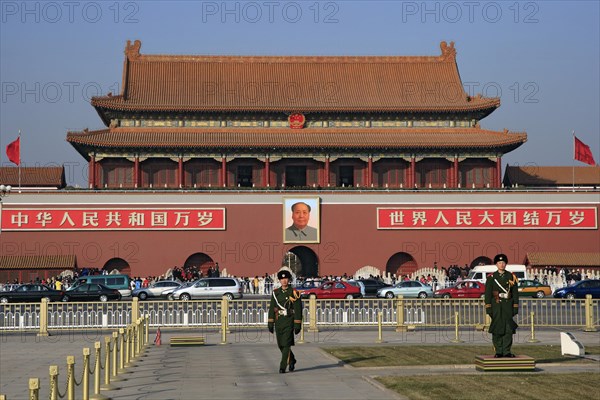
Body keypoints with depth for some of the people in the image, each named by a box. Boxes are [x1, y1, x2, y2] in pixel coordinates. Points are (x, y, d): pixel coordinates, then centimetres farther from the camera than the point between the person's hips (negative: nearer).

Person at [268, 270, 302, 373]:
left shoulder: (294, 293, -5)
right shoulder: (275, 293, 7)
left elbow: (298, 309, -5)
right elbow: (272, 308, 10)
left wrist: (298, 325, -9)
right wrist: (270, 323, 5)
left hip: (289, 322, -5)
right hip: (278, 322, 5)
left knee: (286, 344, -11)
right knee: (280, 345, 12)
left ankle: (283, 367, -9)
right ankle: (292, 360, 35)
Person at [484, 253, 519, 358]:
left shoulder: (511, 277, 8)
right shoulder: (491, 277, 5)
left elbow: (515, 292, 8)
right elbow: (488, 293, 3)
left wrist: (515, 307, 2)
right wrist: (488, 307, -4)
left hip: (508, 306, 1)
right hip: (496, 306, -1)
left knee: (508, 329, -4)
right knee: (496, 329, -1)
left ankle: (507, 351, 1)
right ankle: (498, 351, 5)